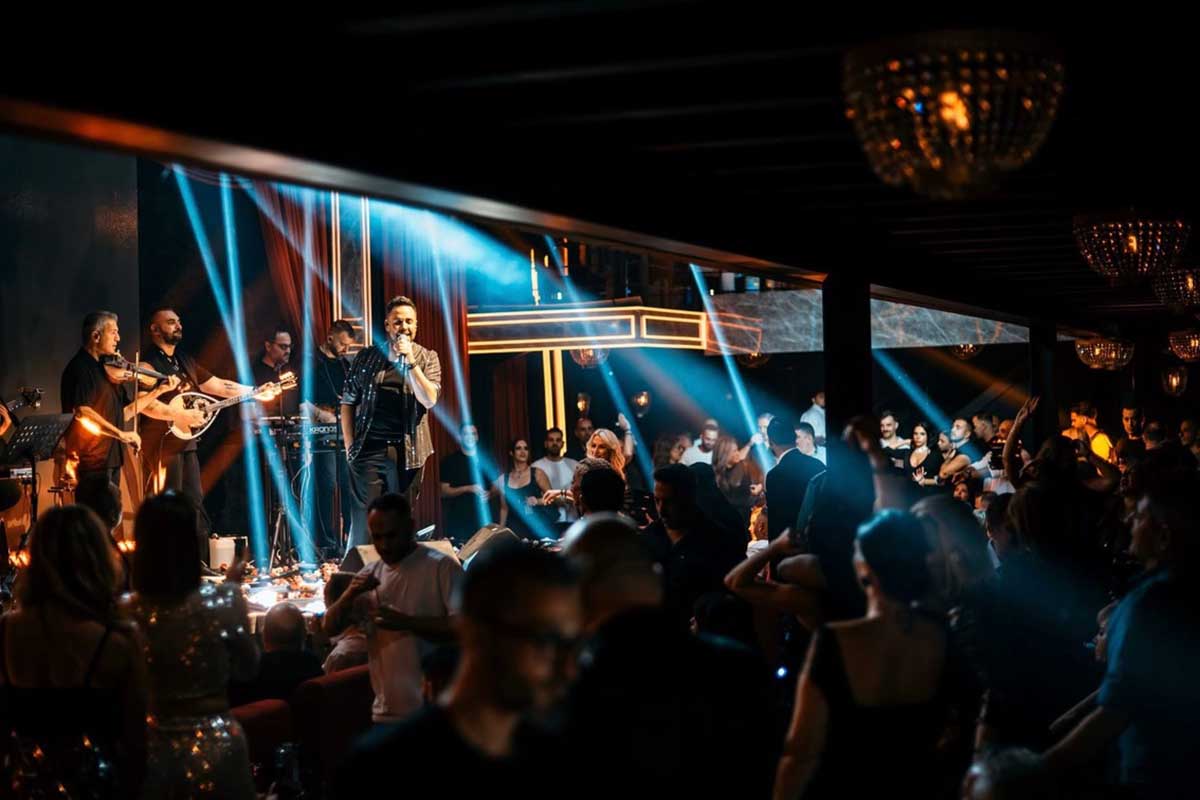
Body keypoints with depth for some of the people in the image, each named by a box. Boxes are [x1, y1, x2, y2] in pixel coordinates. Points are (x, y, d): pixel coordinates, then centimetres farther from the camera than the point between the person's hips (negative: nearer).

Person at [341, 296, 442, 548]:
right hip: (369, 448, 0)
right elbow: (348, 402, 9)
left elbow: (429, 399, -8)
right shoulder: (366, 357, 8)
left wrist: (410, 361, -14)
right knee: (364, 517, -5)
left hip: (408, 451, 1)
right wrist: (349, 445, 1)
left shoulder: (427, 358, 6)